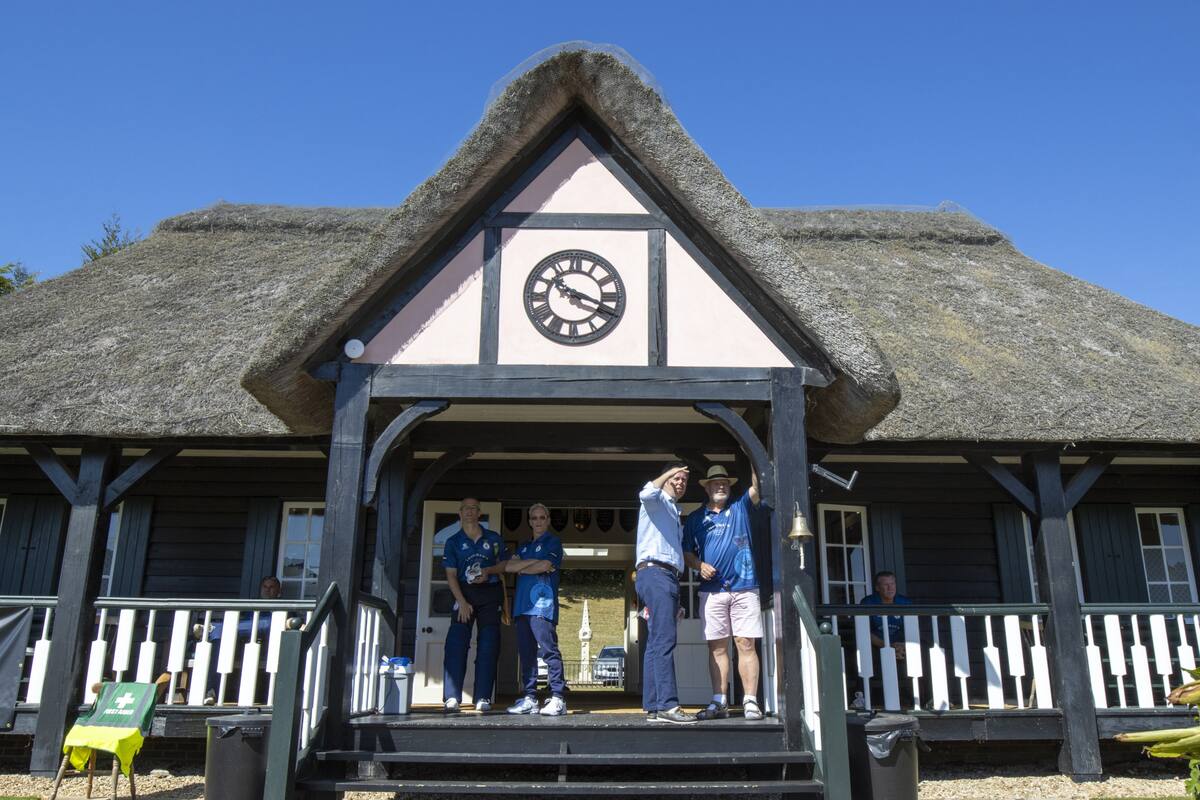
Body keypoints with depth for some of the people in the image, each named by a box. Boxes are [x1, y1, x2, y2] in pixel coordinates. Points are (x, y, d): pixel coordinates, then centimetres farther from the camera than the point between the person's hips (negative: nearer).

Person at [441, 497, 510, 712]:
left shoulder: (493, 539, 10)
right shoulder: (453, 542, 6)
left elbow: (505, 565, 13)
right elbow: (451, 575, -1)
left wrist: (488, 570, -9)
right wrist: (462, 602, -13)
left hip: (491, 592, 1)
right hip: (464, 592, -1)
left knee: (488, 646, -1)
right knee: (456, 643, -11)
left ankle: (483, 698, 2)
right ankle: (452, 698, -9)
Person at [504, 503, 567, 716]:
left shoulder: (553, 542, 7)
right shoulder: (524, 546, 25)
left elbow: (545, 566, -8)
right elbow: (509, 566, 9)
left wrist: (521, 569, 6)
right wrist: (532, 561, -4)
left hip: (543, 604, -7)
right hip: (522, 604, 7)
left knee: (549, 650, -12)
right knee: (526, 653, 5)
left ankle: (558, 699, -13)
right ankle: (529, 699, 9)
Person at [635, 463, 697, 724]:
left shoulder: (675, 512, 30)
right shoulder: (657, 501, 5)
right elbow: (646, 494, -24)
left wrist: (676, 599, 24)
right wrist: (667, 474, -17)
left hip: (669, 576, 9)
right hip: (654, 573, -9)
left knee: (655, 644, 5)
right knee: (664, 640, -17)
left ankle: (653, 707, 3)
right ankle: (667, 705, -23)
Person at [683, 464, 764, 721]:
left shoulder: (740, 507, 13)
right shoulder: (695, 518, 14)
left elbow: (756, 488, -3)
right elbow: (686, 553, 13)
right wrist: (700, 565, -6)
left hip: (744, 587, -1)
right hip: (712, 590, 1)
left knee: (746, 644, -4)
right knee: (717, 646, 2)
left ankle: (750, 702, -2)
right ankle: (719, 702, 6)